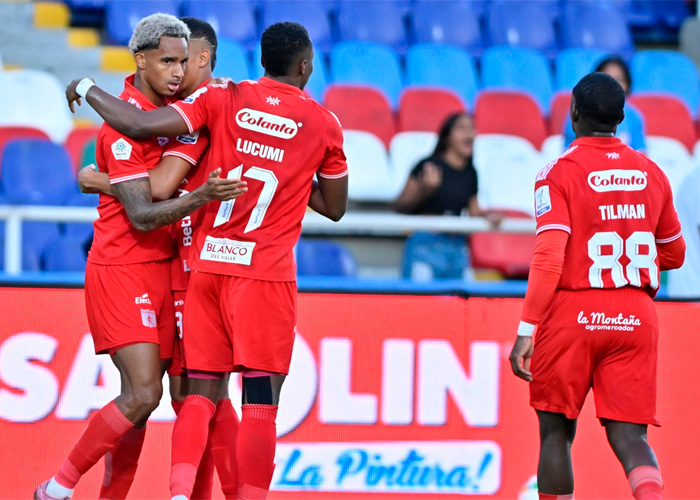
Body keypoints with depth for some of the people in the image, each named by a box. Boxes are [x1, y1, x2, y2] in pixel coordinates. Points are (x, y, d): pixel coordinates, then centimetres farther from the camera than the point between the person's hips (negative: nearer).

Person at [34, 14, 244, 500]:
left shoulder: (166, 111, 11)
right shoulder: (124, 124, -16)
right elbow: (141, 215, -21)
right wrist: (201, 197, -34)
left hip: (159, 270, 8)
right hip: (122, 271, -8)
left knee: (142, 397, 5)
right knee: (143, 394, -16)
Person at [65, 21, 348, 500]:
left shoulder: (224, 100, 1)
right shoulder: (324, 123, 1)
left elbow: (141, 125, -7)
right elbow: (335, 207, 13)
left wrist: (87, 90, 8)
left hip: (208, 263, 3)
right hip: (266, 272, -3)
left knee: (201, 393, 8)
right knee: (261, 402, -2)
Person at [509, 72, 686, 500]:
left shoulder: (559, 174, -7)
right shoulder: (651, 174, 8)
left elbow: (549, 259, -15)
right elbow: (674, 255, 20)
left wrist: (526, 332, -14)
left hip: (574, 314, -3)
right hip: (637, 317, 3)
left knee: (556, 431, 12)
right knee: (628, 436, -1)